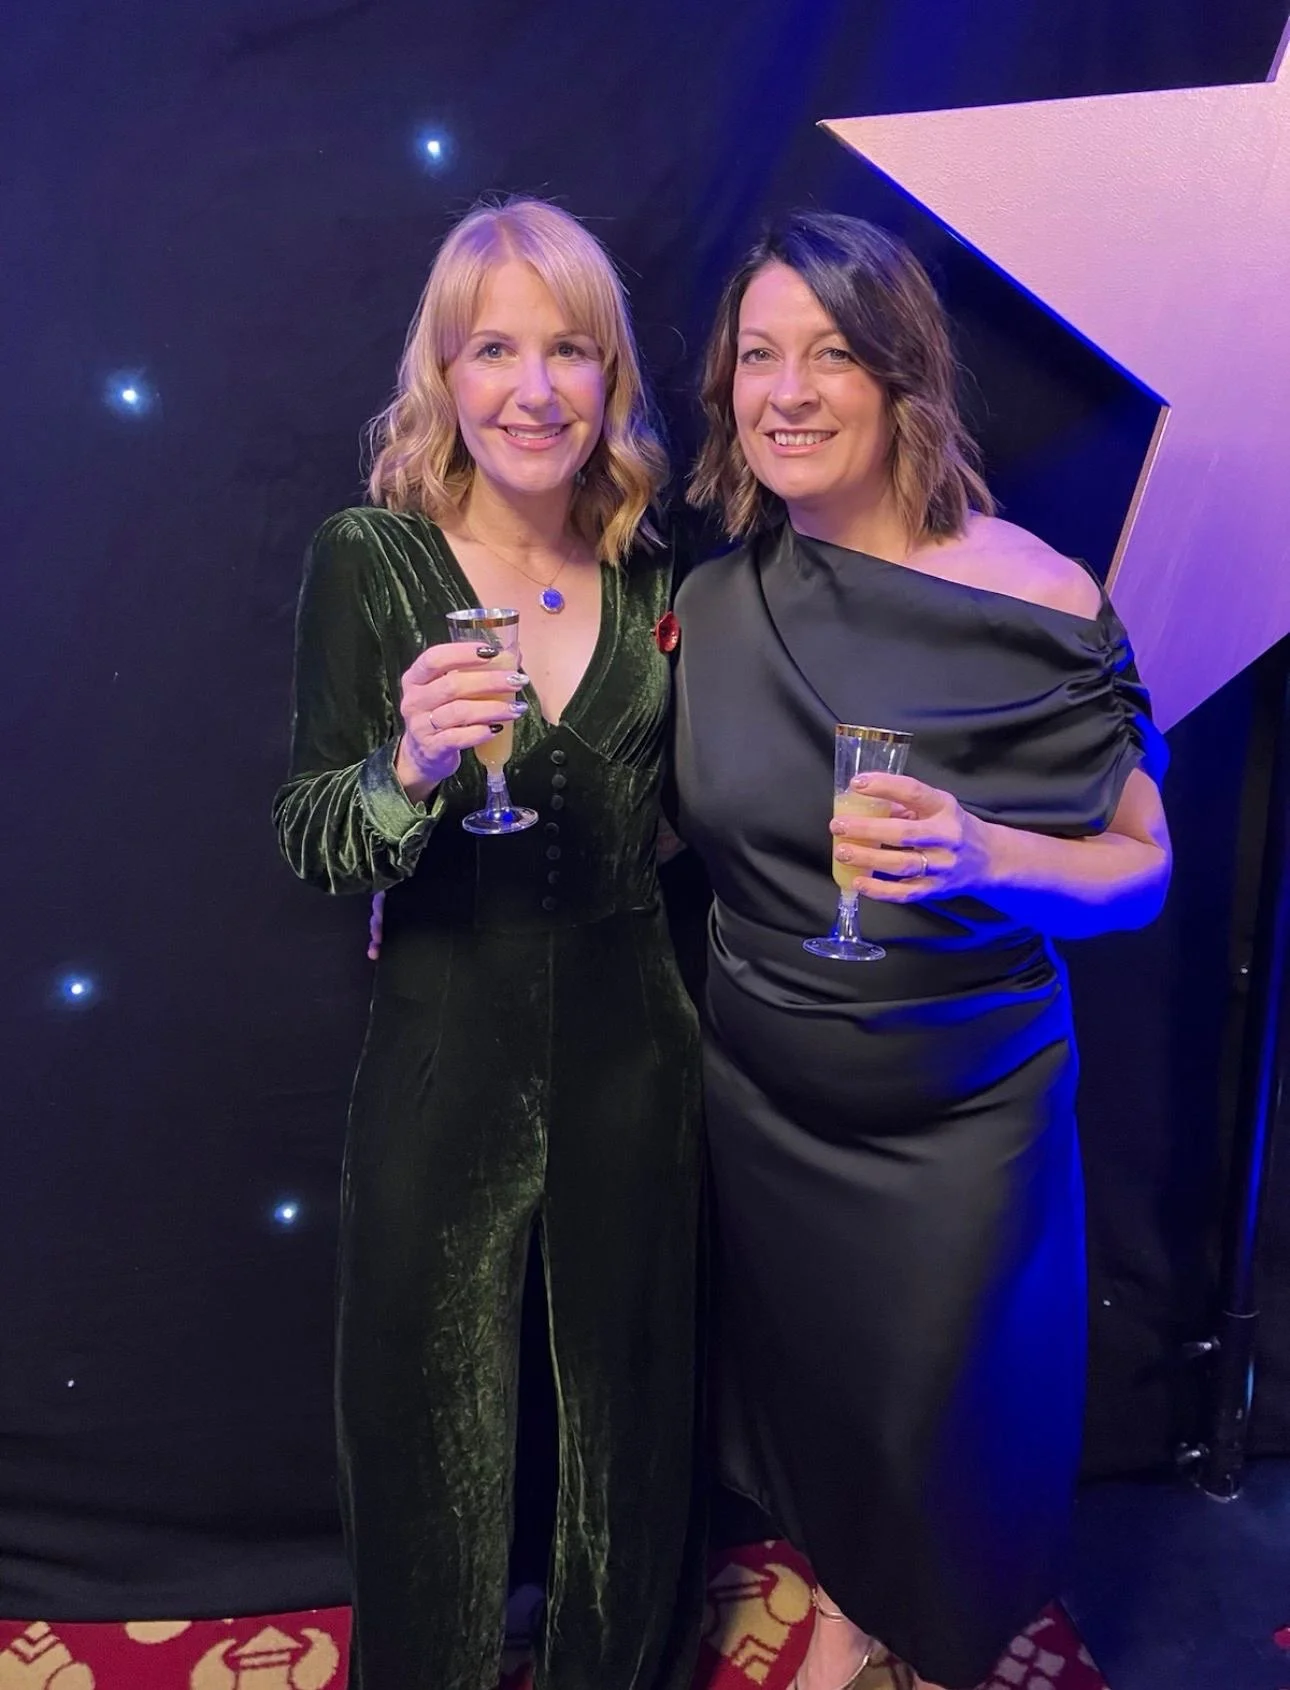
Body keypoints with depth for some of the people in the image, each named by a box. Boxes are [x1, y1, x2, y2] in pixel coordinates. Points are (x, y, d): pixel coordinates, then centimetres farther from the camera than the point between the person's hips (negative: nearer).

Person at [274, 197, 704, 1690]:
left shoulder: (654, 575, 0)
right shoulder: (367, 560, -9)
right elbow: (304, 847, -10)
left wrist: (703, 1026, 9)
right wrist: (411, 765, -30)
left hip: (633, 1051, 3)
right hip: (444, 1051, -2)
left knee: (631, 1394, 21)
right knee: (436, 1425, 16)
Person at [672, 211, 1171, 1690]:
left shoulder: (1040, 603, -16)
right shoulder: (717, 601, -5)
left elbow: (1141, 870, -10)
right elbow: (659, 832, 6)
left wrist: (982, 856, -30)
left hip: (961, 1105, -3)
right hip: (761, 1089, 4)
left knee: (941, 1398, 15)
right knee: (802, 1368, 22)